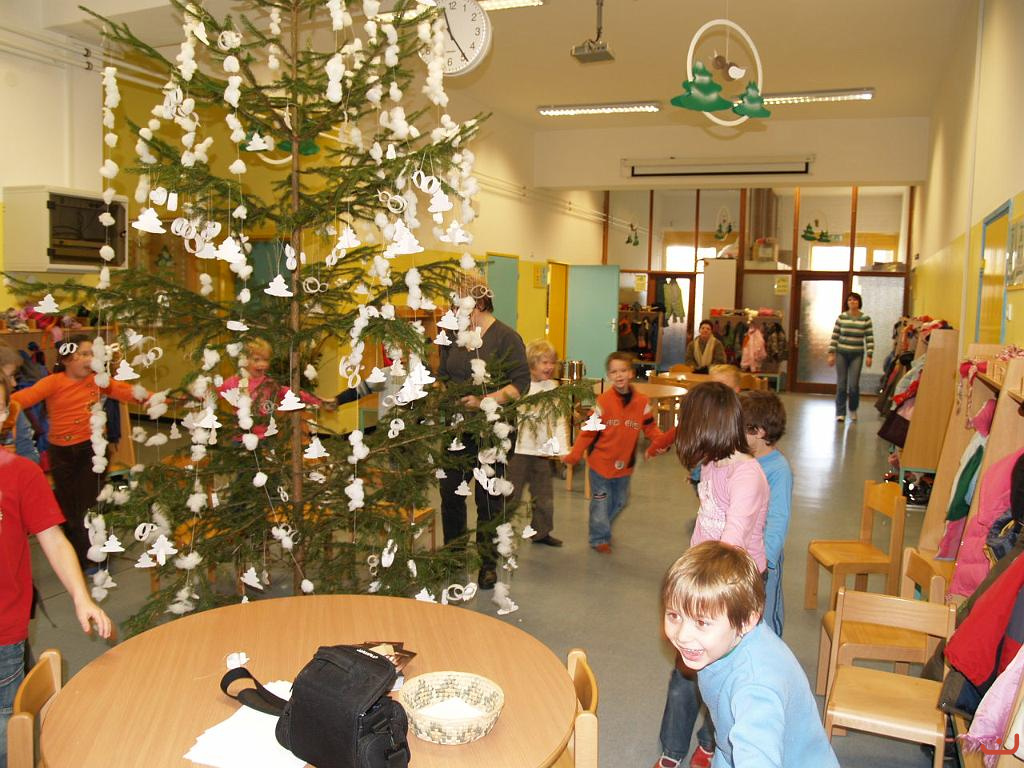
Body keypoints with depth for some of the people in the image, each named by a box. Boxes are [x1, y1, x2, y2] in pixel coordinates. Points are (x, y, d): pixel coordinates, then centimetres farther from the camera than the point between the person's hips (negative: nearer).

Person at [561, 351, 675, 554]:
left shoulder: (642, 402, -6)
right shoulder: (603, 401, -14)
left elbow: (651, 429, 0)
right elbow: (589, 430, -13)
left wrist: (662, 440, -21)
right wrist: (574, 455, -20)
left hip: (625, 464, 4)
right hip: (601, 462, -4)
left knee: (619, 501, 21)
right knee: (600, 503, 6)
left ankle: (603, 528, 45)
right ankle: (600, 538, 25)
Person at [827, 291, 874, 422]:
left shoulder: (866, 319, 0)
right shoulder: (841, 317, 1)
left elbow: (870, 339, 0)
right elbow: (834, 337, 3)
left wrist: (869, 356, -6)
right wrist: (831, 354, -2)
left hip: (857, 355, -1)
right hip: (841, 353, 1)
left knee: (854, 385, -4)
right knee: (841, 385, 1)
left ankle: (853, 409, 21)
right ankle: (840, 413, 9)